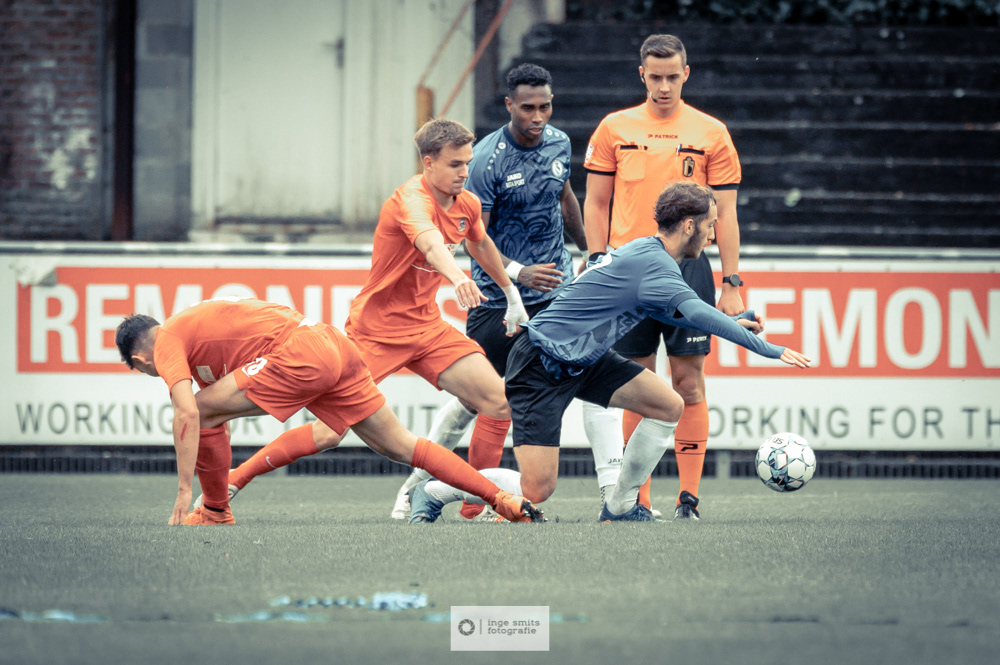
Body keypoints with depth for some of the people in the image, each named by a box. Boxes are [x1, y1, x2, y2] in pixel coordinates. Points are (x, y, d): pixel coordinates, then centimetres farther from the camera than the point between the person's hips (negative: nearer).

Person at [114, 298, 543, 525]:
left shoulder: (168, 343, 4)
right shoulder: (194, 327, 31)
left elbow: (187, 416, -10)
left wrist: (184, 491, -8)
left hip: (300, 356, -9)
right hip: (334, 345, 9)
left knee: (205, 412, -1)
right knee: (399, 446, 10)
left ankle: (215, 513, 11)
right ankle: (508, 502, 6)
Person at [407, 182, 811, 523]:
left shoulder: (647, 253, 8)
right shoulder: (653, 264, -23)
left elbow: (676, 314, 26)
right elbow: (697, 313, -35)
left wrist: (732, 323, 15)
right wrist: (767, 349, -33)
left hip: (583, 359, 10)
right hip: (540, 367, -10)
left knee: (669, 406, 0)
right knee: (536, 490, -13)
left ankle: (619, 507, 11)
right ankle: (433, 492, 8)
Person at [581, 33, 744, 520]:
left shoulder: (711, 133, 5)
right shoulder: (614, 129, 7)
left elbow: (724, 213, 5)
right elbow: (596, 203, 10)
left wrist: (731, 283, 0)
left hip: (688, 268, -1)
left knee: (688, 380, -4)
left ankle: (688, 496, -2)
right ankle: (637, 497, 7)